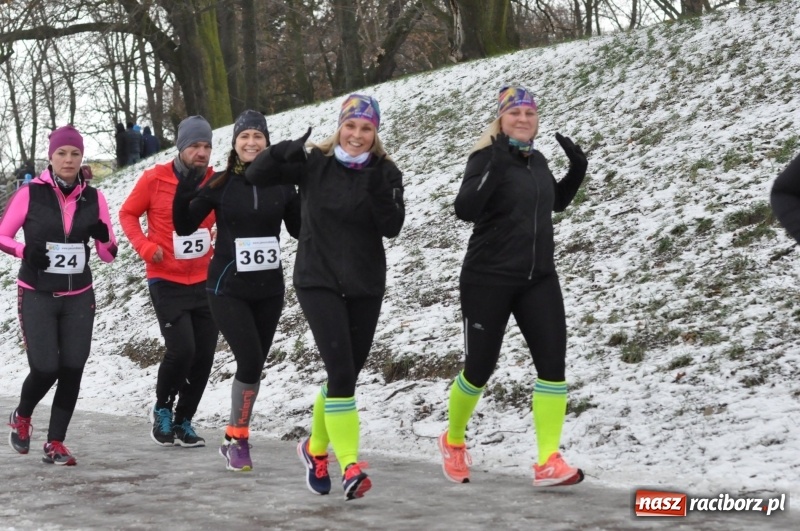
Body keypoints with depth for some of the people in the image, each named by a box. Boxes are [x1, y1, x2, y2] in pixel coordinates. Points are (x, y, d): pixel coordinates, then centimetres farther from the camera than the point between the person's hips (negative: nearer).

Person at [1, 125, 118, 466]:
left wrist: (104, 237, -17)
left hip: (78, 298, 3)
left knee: (72, 370, -4)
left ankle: (55, 443, 8)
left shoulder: (93, 198, 2)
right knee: (45, 369, -9)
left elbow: (108, 255, 6)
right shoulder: (30, 194, -6)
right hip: (36, 296, -3)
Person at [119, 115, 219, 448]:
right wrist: (146, 247, -12)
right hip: (167, 282, -4)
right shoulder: (154, 179, -8)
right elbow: (128, 214, 3)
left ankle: (183, 422, 20)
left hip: (204, 282, 4)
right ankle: (162, 409, 12)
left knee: (204, 356, 2)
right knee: (182, 349, -16)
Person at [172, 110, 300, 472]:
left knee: (255, 366, 10)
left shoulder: (281, 184, 1)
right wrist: (184, 190, -22)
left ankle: (236, 440, 26)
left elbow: (300, 229, 8)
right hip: (228, 290, -3)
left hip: (269, 290, 3)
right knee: (250, 362, -15)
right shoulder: (221, 184, -5)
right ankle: (237, 439, 2)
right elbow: (184, 227, -6)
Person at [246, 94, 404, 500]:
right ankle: (350, 466, -16)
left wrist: (377, 188, -25)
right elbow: (255, 175, -7)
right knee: (342, 371, -17)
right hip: (318, 281, -3)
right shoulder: (314, 164, -3)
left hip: (365, 287, 3)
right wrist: (285, 150, -24)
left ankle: (316, 448, 34)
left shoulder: (385, 173, -1)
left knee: (345, 374, 11)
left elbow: (392, 228, -11)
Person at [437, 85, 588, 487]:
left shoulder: (536, 161, 9)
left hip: (538, 278, 5)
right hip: (488, 279, -5)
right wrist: (495, 166, -35)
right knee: (479, 367, 5)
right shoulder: (487, 157, -10)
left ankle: (548, 462, -7)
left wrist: (578, 169, 10)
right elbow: (465, 209, -25)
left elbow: (556, 202, 27)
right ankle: (453, 441, 32)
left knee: (553, 362, -9)